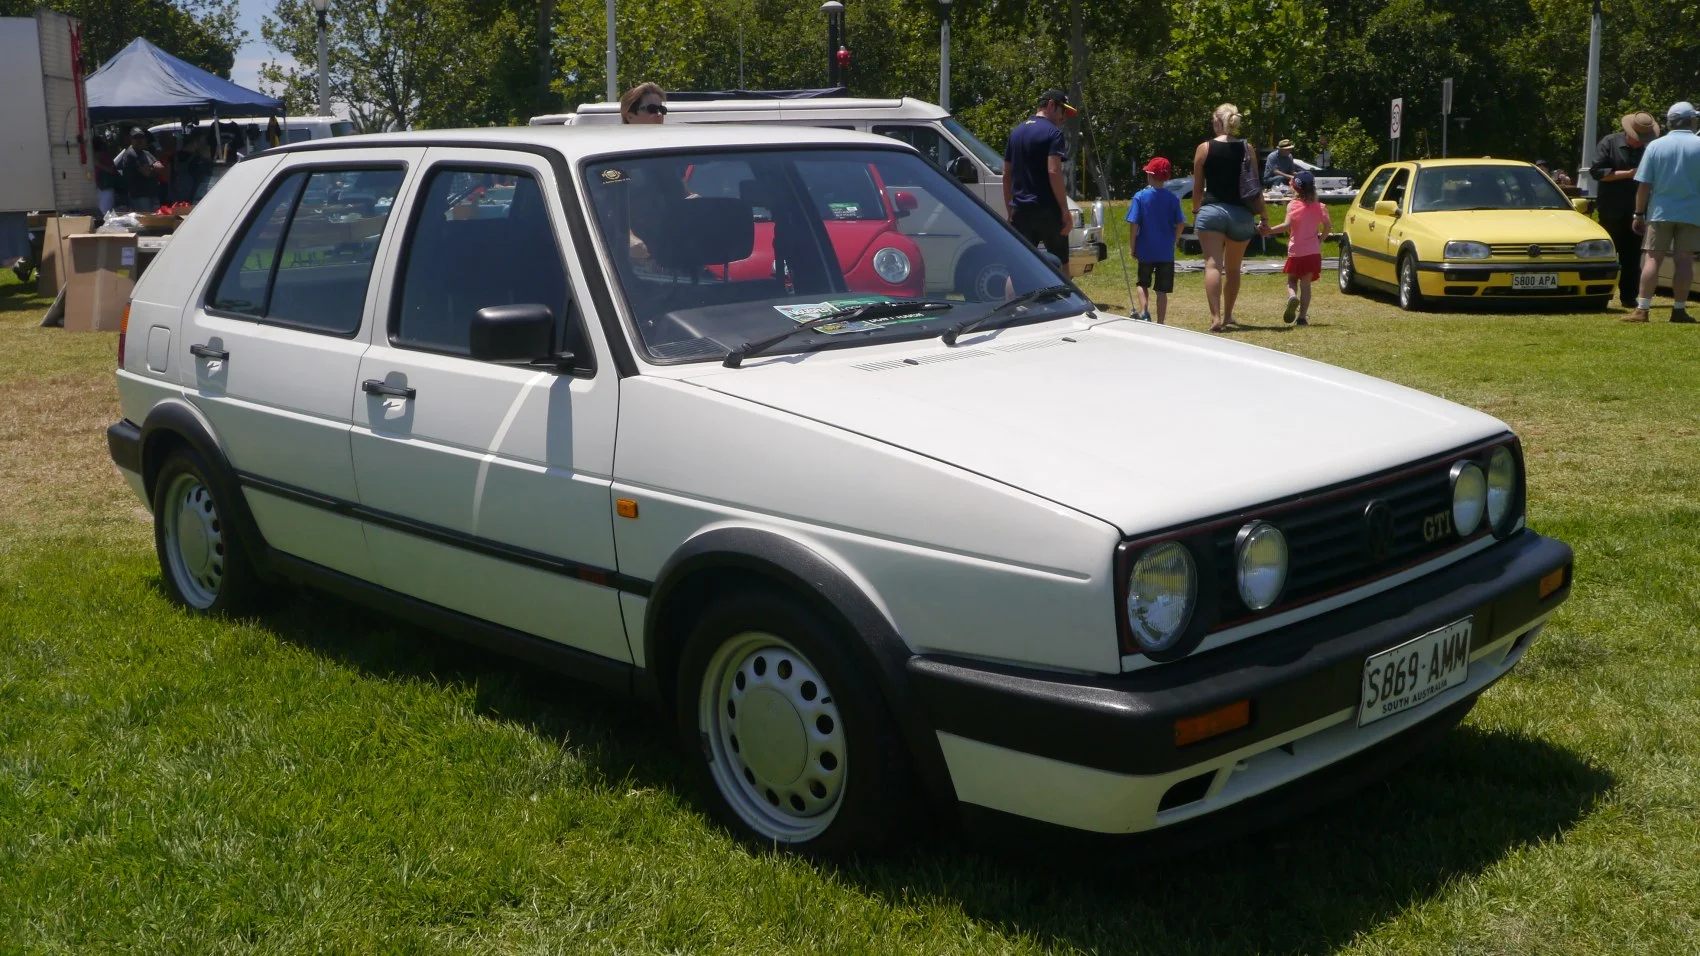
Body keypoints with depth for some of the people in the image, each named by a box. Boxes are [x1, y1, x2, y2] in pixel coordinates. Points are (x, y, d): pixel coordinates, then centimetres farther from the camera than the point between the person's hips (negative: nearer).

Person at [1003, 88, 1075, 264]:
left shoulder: (1016, 132, 15)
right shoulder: (1053, 133, -7)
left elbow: (1006, 175, 16)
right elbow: (1053, 172, -17)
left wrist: (1010, 210, 20)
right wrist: (1065, 211, -16)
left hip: (1020, 210, 6)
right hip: (1047, 210, -6)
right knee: (1060, 262, 7)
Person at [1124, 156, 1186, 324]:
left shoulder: (1140, 197, -8)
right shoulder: (1172, 198, -2)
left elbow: (1133, 224, -11)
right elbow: (1181, 224, -3)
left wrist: (1132, 247, -2)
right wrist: (1174, 241, 12)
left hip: (1145, 251, -1)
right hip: (1166, 252, 1)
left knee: (1143, 283, 17)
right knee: (1162, 289, 7)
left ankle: (1144, 311, -2)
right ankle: (1161, 322, 6)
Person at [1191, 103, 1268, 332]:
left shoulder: (1204, 148, -1)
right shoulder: (1247, 149, 4)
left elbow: (1197, 187, 4)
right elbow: (1255, 186, 3)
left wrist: (1195, 212, 19)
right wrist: (1263, 216, 9)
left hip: (1212, 210, -3)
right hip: (1241, 214, 3)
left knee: (1213, 265, -10)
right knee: (1233, 269, 17)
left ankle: (1215, 316, -26)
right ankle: (1228, 316, 31)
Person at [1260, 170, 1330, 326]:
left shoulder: (1293, 205, -7)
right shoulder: (1318, 206, 3)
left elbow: (1287, 225, -19)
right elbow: (1327, 226, -1)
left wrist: (1270, 230, -17)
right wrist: (1320, 240, 14)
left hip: (1295, 252, -2)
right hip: (1313, 252, 2)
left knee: (1292, 280, 14)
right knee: (1306, 284, 6)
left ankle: (1292, 296, -19)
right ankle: (1302, 316, -2)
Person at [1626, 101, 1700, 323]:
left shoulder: (1655, 145, -1)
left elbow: (1643, 184, -2)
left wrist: (1639, 214, 4)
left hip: (1660, 212, 0)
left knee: (1653, 259, 1)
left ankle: (1642, 309, -5)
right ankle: (1679, 310, 5)